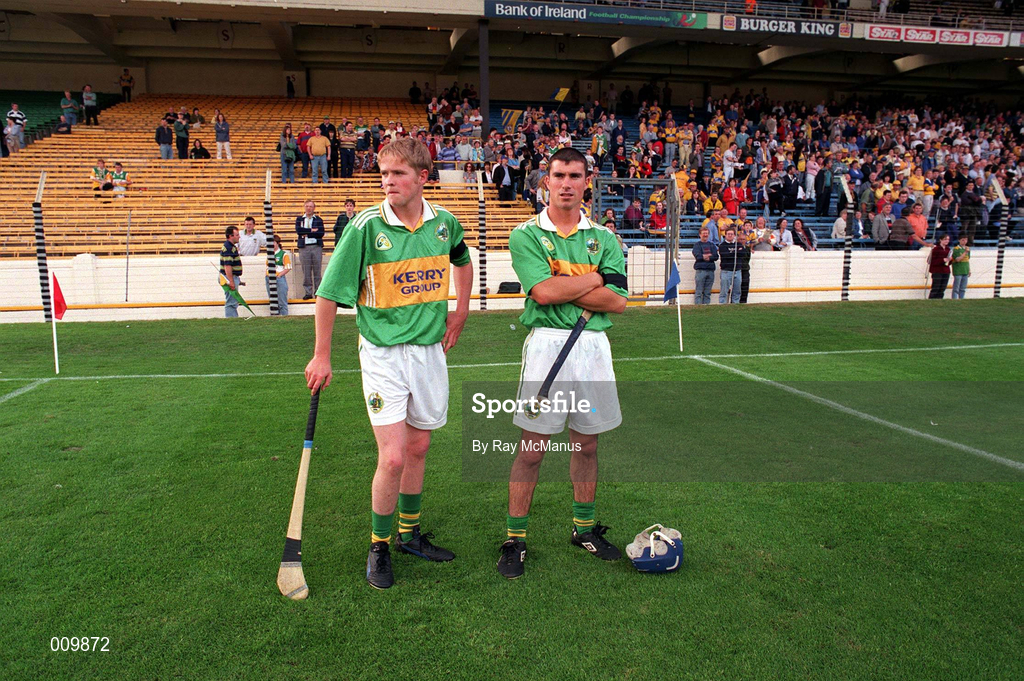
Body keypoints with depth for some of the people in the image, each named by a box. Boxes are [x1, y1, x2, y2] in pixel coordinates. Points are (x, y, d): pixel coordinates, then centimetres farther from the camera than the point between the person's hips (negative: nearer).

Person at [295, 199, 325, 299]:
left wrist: (307, 234, -6)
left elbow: (321, 233, -4)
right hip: (304, 247, 1)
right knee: (306, 271, 0)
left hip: (317, 246, -1)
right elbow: (298, 230, -5)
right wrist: (312, 230, -5)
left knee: (317, 270, -1)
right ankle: (308, 292, 5)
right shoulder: (299, 219, 14)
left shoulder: (318, 219, 11)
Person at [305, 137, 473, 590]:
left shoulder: (445, 223, -1)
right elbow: (329, 293, -7)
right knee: (392, 457, -8)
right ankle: (378, 548, 15)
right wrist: (321, 356, -6)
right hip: (383, 352, -4)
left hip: (430, 349, 4)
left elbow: (462, 262, 22)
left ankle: (409, 534, 33)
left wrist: (460, 311, 15)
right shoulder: (366, 226, -13)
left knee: (417, 448, 14)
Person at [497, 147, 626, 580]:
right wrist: (600, 276, -6)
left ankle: (584, 529, 30)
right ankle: (515, 539, 13)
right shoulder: (526, 235, 1)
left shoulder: (603, 238, 10)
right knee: (532, 447, -1)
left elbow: (618, 302, -1)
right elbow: (545, 291, -15)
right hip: (547, 344, -3)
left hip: (593, 345, 4)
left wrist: (562, 288, -9)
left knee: (587, 443, 13)